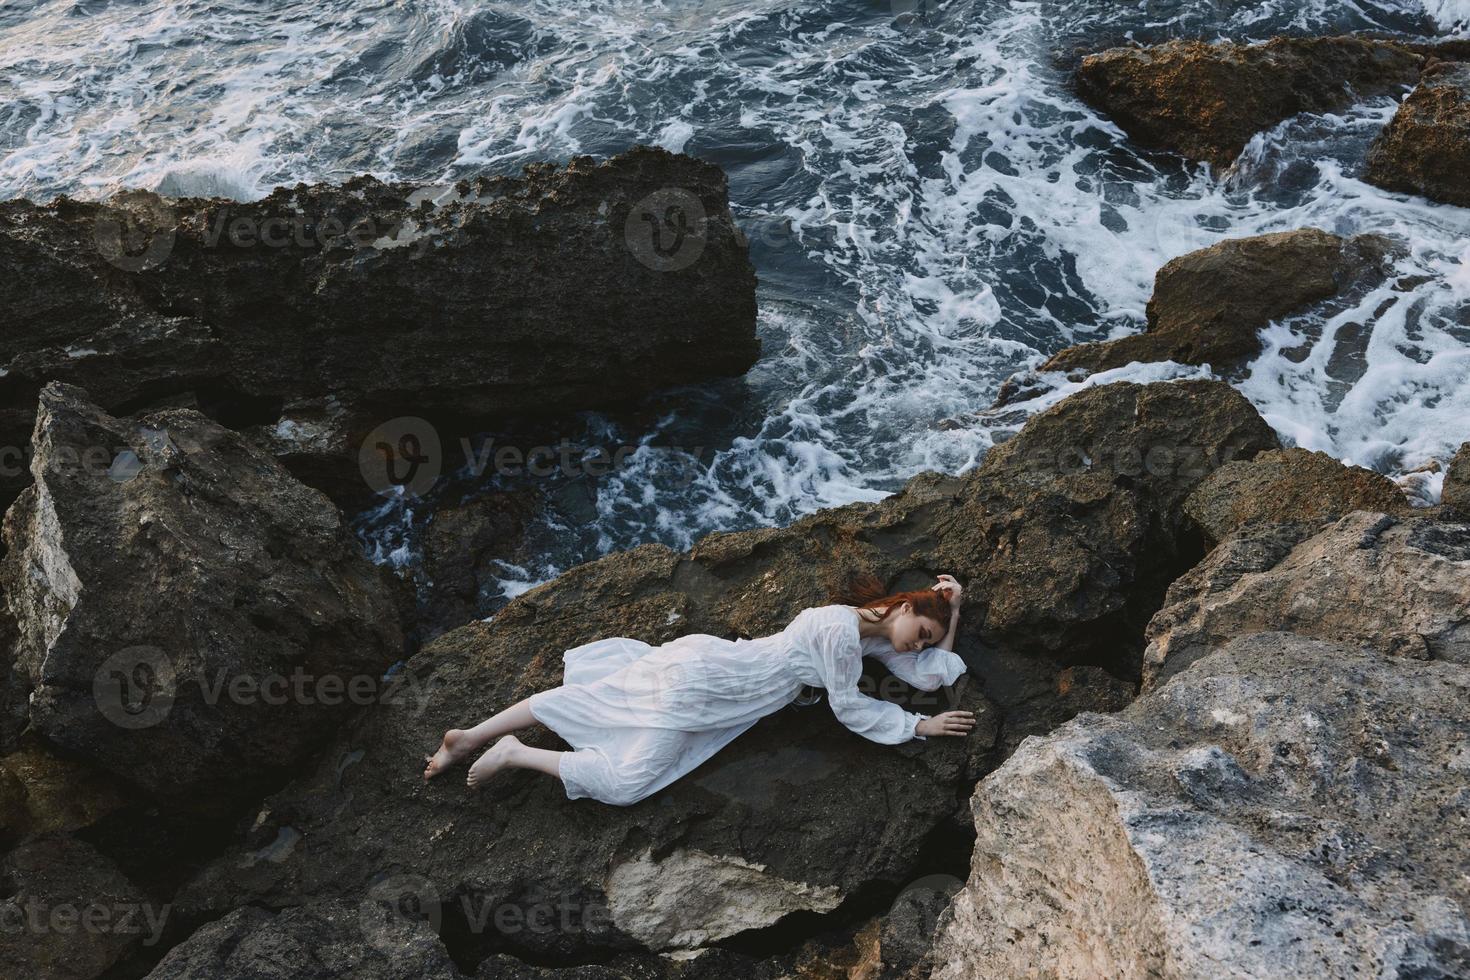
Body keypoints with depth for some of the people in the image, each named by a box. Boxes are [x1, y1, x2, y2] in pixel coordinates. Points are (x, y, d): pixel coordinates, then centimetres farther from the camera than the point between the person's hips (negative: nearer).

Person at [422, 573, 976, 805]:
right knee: (626, 781, -15)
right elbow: (848, 708, -13)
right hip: (698, 681, -9)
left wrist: (953, 613, 6)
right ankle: (514, 754, -4)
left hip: (702, 659, 9)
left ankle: (470, 737, 16)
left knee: (593, 699, 10)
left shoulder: (872, 634, 10)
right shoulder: (840, 630, -18)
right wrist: (919, 726, -7)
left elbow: (932, 675, 9)